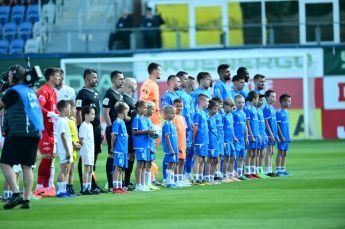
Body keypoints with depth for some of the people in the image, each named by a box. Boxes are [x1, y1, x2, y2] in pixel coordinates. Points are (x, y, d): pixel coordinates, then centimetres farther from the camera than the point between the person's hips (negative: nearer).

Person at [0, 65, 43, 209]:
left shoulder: (14, 91, -7)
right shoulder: (30, 91, 19)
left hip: (19, 133, -8)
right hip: (35, 132, 8)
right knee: (27, 166, 9)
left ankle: (16, 194, -17)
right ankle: (27, 199, 4)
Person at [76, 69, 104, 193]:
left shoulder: (95, 93, 17)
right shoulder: (82, 94, -10)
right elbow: (78, 113, -14)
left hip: (96, 128, 9)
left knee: (94, 156, 11)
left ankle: (93, 184, 18)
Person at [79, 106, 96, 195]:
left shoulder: (90, 125, 16)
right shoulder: (83, 126, -12)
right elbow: (81, 139, -16)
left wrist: (93, 150, 18)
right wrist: (85, 148, -18)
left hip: (91, 151, 9)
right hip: (86, 151, -9)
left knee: (90, 170, 10)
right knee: (87, 169, -9)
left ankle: (89, 188, 14)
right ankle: (84, 189, -7)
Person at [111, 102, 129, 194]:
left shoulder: (122, 122, 15)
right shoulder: (117, 122, -12)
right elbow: (113, 136, -13)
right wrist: (112, 147, -9)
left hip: (124, 149, 9)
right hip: (119, 149, -9)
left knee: (121, 169, 11)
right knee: (117, 168, -8)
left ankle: (119, 187, 15)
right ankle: (115, 188, -7)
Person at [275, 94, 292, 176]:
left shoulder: (286, 112, 14)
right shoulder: (279, 113, -12)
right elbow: (277, 125, -14)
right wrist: (281, 136, -17)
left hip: (286, 137, 8)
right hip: (282, 137, -8)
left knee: (284, 153, 10)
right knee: (280, 152, -7)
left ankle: (283, 170, 15)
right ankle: (278, 170, -5)